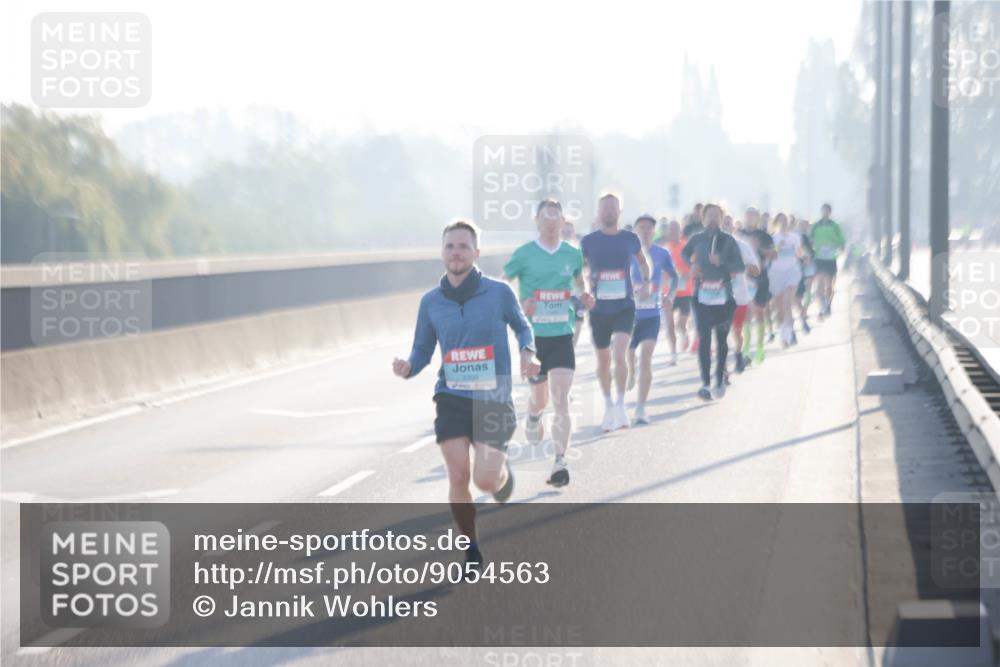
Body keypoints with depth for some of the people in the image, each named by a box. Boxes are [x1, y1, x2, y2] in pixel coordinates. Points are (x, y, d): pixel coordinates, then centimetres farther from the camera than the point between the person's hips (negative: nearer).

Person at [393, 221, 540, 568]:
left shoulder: (499, 293, -2)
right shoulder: (431, 302, 4)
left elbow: (522, 326, 15)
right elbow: (423, 349, 12)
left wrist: (528, 352, -6)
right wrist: (408, 367, -10)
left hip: (493, 398, -2)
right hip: (451, 397, 2)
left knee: (485, 479, -12)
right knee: (458, 476, -8)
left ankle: (502, 469, 28)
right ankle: (471, 548, 12)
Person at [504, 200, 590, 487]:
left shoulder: (573, 254, 4)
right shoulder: (524, 254, -4)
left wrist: (584, 297, 0)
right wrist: (518, 305, -18)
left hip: (562, 336, 1)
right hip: (533, 335, -1)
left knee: (561, 401, -11)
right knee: (540, 396, 14)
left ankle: (560, 462, -13)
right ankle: (533, 416, 52)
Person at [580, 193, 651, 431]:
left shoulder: (630, 239, 2)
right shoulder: (589, 241, -1)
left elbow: (642, 261, 21)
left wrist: (645, 282, 5)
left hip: (624, 307, -1)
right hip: (599, 309, 1)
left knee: (619, 354, -20)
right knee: (603, 360, 11)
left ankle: (620, 406, -12)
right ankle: (608, 405, 28)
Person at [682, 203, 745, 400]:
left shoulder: (728, 241, 0)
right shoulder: (697, 239, 4)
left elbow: (741, 267, -4)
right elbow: (685, 253, 24)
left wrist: (722, 263, -21)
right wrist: (691, 265, 3)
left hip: (724, 297, 0)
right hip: (702, 296, 0)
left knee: (722, 339, 10)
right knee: (704, 339, -10)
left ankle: (720, 379, 25)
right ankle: (705, 383, -12)